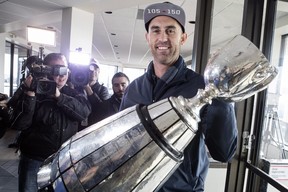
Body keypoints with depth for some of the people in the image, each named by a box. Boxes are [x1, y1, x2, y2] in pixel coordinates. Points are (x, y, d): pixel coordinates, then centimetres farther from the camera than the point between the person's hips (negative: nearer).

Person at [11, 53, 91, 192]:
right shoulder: (34, 91, -5)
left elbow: (85, 111, -16)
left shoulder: (73, 94, 3)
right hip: (34, 159, -2)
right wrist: (30, 94, -24)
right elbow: (20, 124, -15)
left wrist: (59, 96, -24)